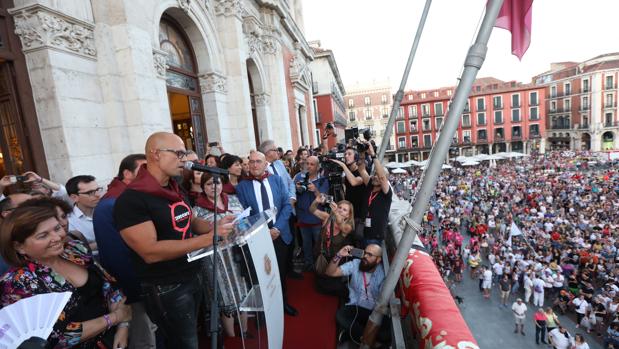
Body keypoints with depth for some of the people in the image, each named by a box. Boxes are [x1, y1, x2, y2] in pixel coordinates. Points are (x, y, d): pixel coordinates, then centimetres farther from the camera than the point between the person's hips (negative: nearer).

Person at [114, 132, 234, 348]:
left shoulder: (176, 189, 8)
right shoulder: (132, 199, -20)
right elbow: (150, 252, -27)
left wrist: (216, 226, -6)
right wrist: (207, 239, -30)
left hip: (194, 276, 8)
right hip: (166, 289, -7)